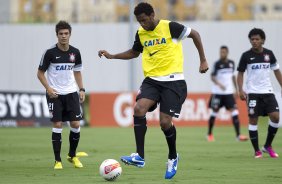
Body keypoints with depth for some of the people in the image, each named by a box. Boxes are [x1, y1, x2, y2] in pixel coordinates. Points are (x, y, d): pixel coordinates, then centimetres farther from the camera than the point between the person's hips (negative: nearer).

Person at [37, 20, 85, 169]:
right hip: (55, 94, -3)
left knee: (75, 124, -2)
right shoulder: (50, 52, -9)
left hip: (71, 93, 3)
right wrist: (48, 88, -14)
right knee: (57, 125, -7)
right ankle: (57, 160, 2)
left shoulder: (75, 52, 3)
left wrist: (81, 89, 4)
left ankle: (72, 156, 19)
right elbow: (40, 73, -2)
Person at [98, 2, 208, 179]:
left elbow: (194, 34, 1)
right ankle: (139, 156, -21)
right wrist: (112, 56, 18)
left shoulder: (169, 27, -9)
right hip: (152, 80, 5)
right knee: (139, 109, -21)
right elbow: (134, 52, 28)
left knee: (165, 122, -10)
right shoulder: (141, 33, 8)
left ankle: (173, 157, 18)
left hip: (172, 80, -5)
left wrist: (203, 60, 0)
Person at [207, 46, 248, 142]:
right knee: (214, 113, 4)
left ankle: (238, 135, -10)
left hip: (229, 92, 3)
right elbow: (212, 77, -11)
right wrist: (219, 84, -29)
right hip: (217, 93, -3)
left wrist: (236, 89, 18)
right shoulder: (217, 64, -7)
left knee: (234, 112, -8)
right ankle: (209, 134, 21)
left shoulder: (231, 63, 6)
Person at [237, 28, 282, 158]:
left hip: (268, 91, 2)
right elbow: (240, 74, 2)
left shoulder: (269, 54, 5)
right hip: (253, 92, -2)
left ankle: (268, 146, 9)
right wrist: (241, 90, -10)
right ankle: (257, 151, 5)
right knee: (253, 120, -4)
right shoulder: (246, 56, -3)